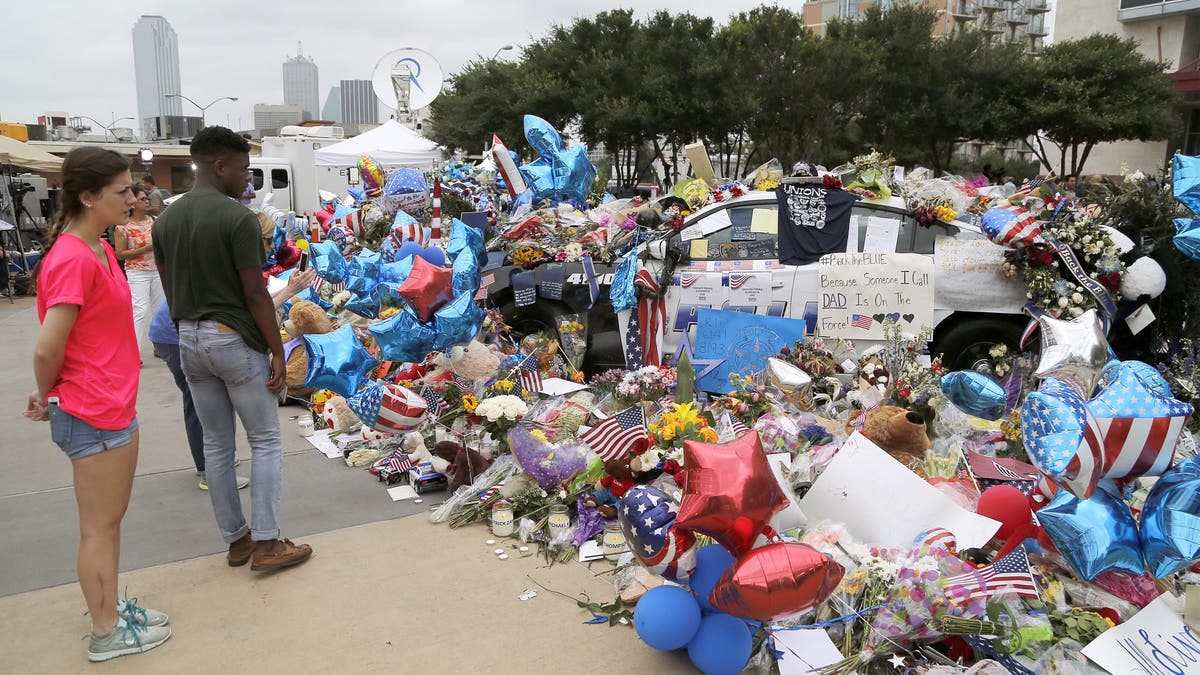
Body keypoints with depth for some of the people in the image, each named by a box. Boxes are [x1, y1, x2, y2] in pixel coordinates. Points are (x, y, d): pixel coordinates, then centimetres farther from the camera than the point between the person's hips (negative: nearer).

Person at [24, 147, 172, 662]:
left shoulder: (98, 250, 8)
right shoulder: (72, 259, -22)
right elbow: (47, 349, -23)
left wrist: (52, 397, 8)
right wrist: (49, 398, -4)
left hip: (114, 408, 9)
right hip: (95, 416, -9)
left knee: (110, 519, 21)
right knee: (99, 527, 6)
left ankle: (111, 609, 37)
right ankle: (106, 634, 22)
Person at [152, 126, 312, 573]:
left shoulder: (166, 220, 8)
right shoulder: (238, 217, -15)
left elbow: (171, 290, 12)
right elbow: (255, 293, -16)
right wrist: (278, 350, -11)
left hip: (189, 340, 7)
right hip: (235, 339, -7)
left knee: (216, 444, 13)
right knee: (265, 441, 4)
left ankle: (235, 539, 23)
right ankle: (266, 543, 6)